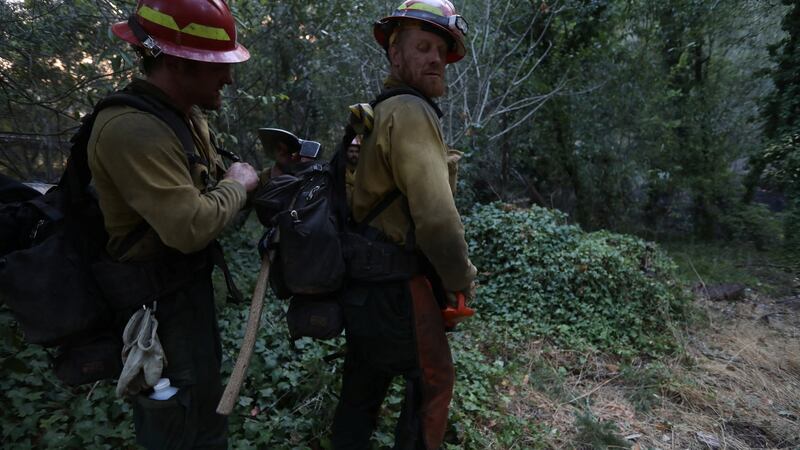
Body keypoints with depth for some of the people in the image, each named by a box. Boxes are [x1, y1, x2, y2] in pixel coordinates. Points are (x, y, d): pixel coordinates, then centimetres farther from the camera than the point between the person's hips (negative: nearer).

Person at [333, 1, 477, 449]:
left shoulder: (374, 112, 13)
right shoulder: (410, 112, -18)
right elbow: (436, 218, -26)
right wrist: (461, 280, -10)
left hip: (363, 281, 9)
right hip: (397, 286, -9)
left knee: (363, 384, 23)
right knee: (433, 379, 12)